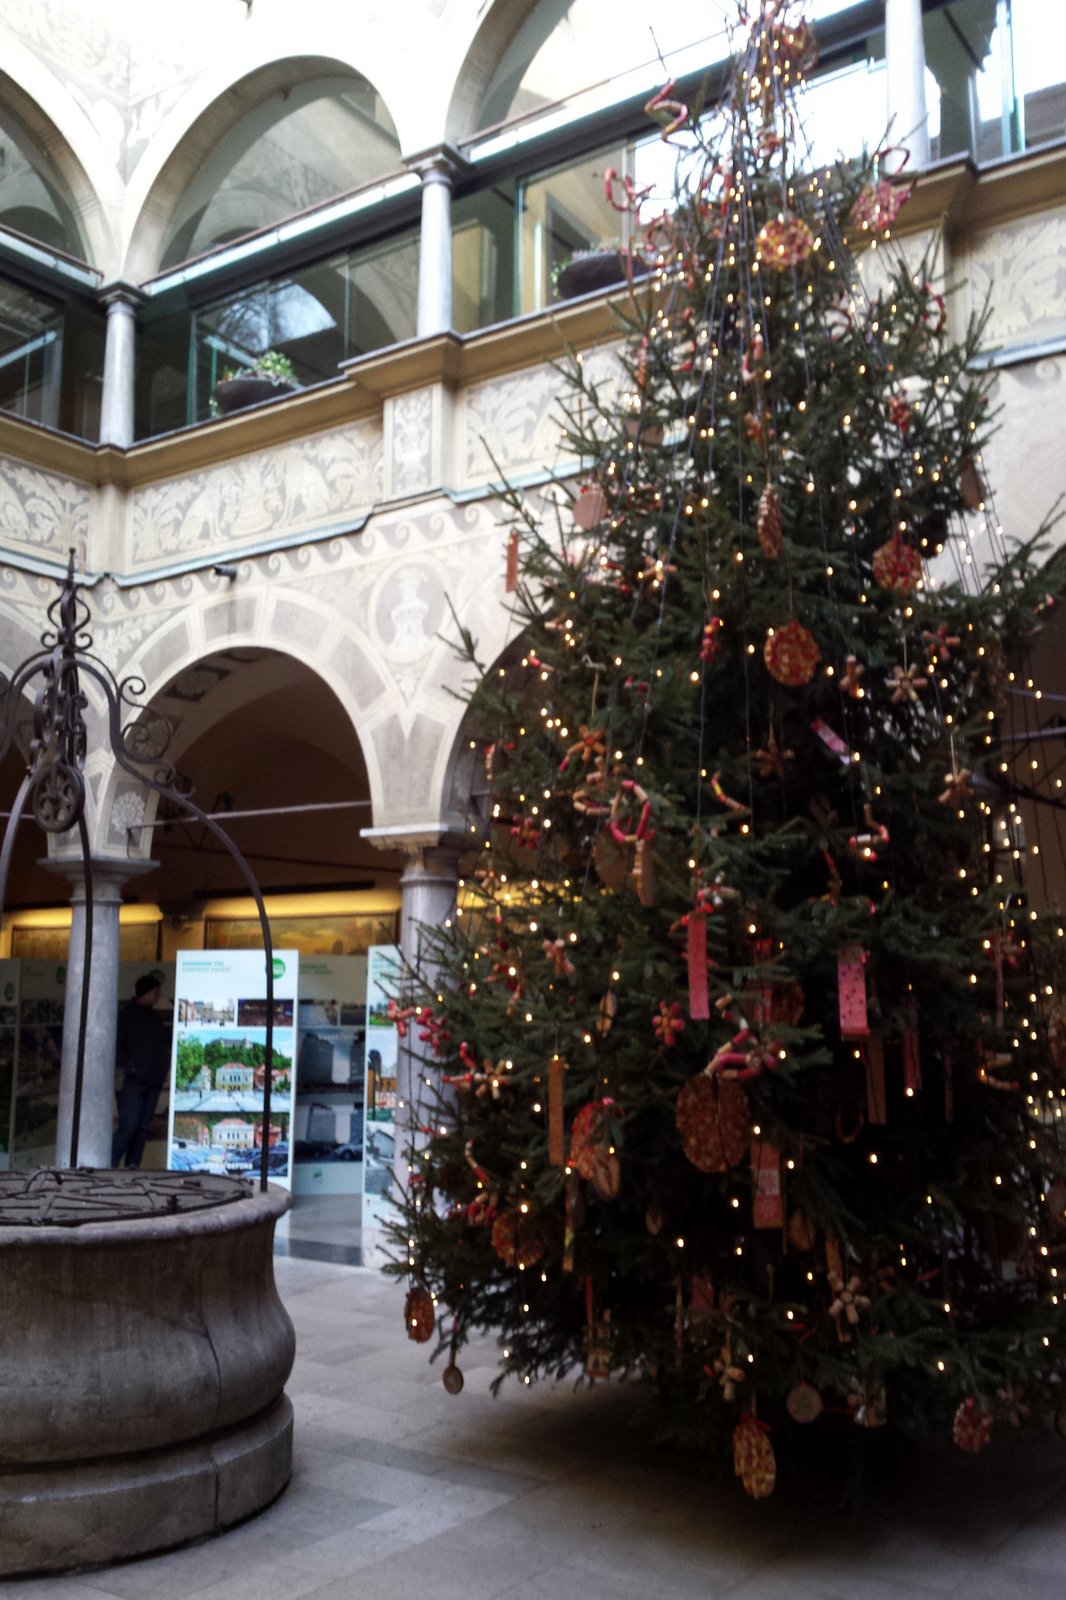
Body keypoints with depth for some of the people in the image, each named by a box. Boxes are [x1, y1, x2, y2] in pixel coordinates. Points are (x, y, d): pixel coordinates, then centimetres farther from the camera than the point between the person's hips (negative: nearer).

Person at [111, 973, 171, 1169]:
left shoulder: (156, 1017, 15)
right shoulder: (128, 1014, -3)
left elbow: (167, 1041, 21)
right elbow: (116, 1045, -11)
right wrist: (129, 1066, -18)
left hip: (153, 1081, 6)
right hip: (134, 1081, -6)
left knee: (142, 1128, 6)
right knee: (128, 1127, -10)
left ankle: (132, 1167, 11)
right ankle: (110, 1166, 0)